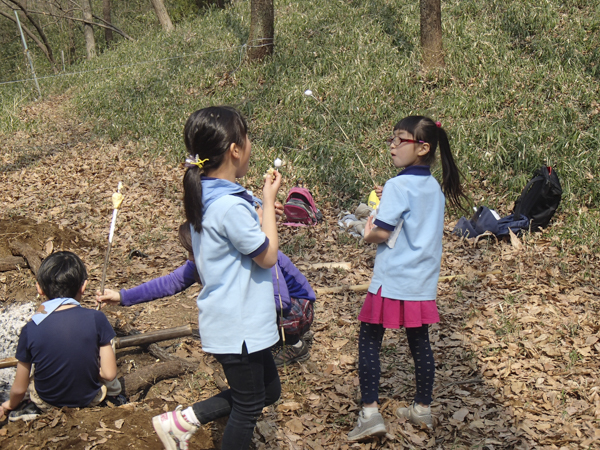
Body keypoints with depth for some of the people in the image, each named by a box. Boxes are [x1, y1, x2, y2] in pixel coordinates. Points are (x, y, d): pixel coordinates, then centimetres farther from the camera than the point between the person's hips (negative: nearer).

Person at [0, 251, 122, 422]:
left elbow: (19, 389, -8)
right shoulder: (96, 319, -21)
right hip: (90, 398, 0)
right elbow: (109, 374, -16)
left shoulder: (31, 329, -19)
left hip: (48, 401, 0)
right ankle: (114, 395, 12)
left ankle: (35, 408, 12)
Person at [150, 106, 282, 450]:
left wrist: (262, 212, 6)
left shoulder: (206, 196, 5)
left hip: (235, 320, 10)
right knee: (248, 406, 8)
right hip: (239, 325, -10)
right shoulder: (231, 207, -26)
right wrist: (269, 201, -9)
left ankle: (182, 421, 23)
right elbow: (268, 256, -15)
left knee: (268, 390, 22)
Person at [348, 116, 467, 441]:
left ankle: (370, 412, -3)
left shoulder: (398, 187, -16)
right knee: (420, 342, 16)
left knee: (369, 341, 2)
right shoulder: (435, 188, 6)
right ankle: (423, 408, 26)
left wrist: (368, 233, 3)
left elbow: (383, 234, -18)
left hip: (393, 280, -7)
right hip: (423, 281, 7)